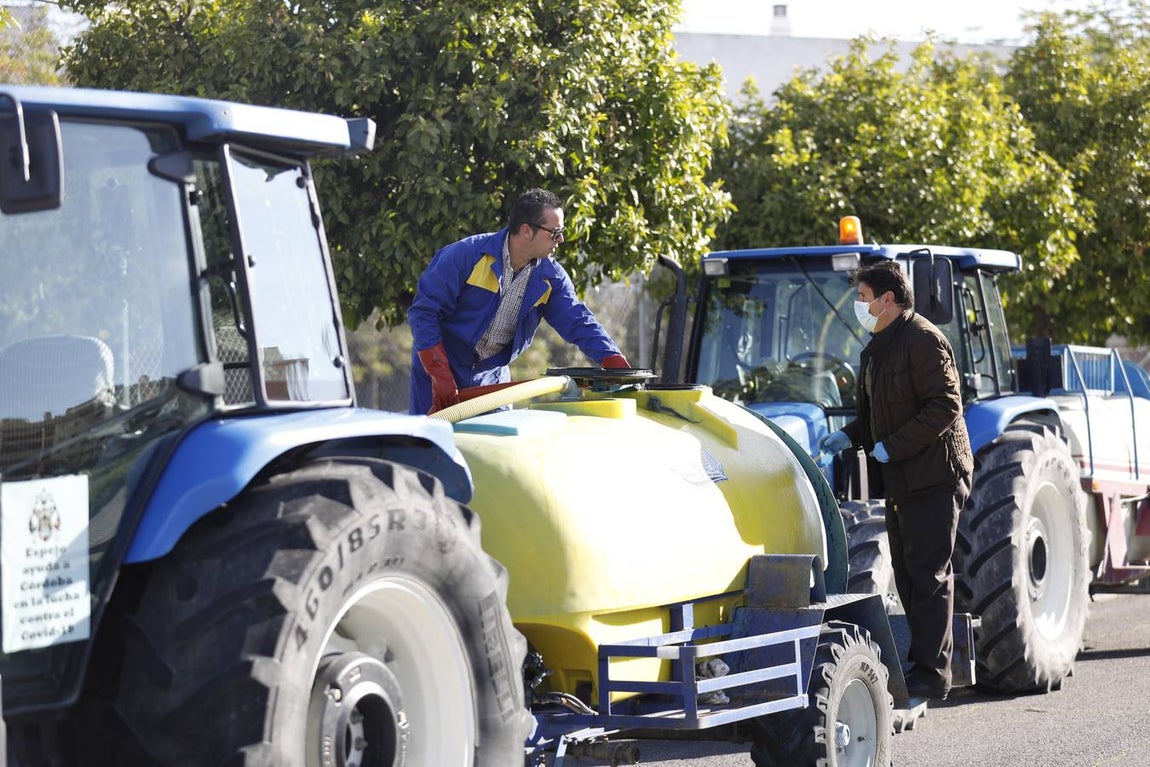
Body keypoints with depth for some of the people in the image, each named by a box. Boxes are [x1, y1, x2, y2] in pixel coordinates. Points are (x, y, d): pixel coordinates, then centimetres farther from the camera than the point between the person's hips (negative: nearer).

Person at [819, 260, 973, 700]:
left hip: (933, 477, -10)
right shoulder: (877, 349, 18)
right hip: (902, 482, 10)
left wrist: (892, 447, -20)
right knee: (907, 576, 11)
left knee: (928, 575, -8)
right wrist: (850, 437, 6)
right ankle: (930, 659, 18)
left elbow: (946, 405, -20)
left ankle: (931, 673, -7)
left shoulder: (924, 341, -13)